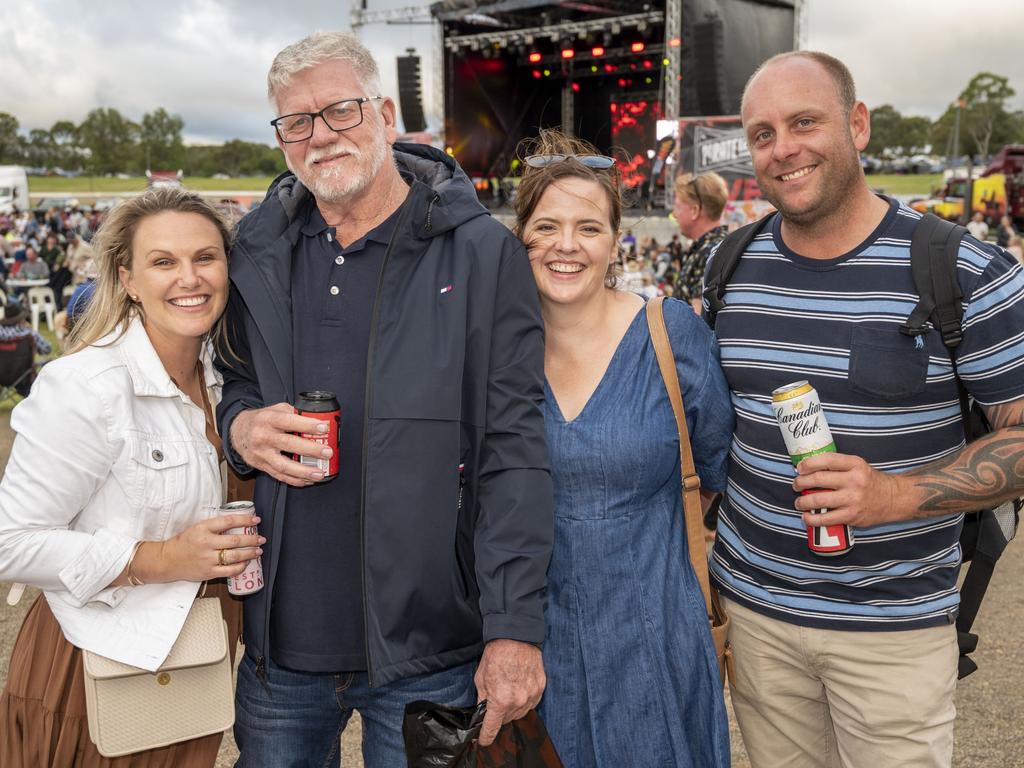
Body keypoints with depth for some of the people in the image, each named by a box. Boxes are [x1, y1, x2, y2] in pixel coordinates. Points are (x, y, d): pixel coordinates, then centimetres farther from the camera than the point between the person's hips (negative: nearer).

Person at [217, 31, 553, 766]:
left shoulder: (483, 253, -7)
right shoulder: (256, 253, 6)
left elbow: (514, 451, -10)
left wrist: (515, 626, -14)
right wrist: (239, 423, -6)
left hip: (430, 650, -3)